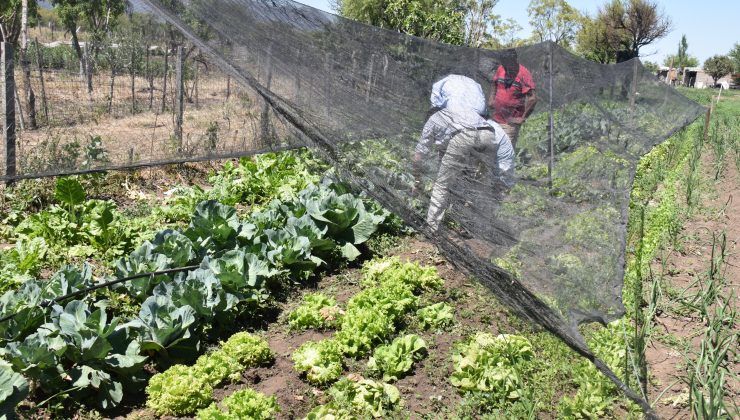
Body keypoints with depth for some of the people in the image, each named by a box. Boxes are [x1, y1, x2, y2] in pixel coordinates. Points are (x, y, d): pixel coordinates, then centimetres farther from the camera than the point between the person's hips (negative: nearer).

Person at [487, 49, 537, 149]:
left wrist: (523, 118, -17)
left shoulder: (523, 74, -16)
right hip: (496, 118, 7)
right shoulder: (500, 69, 3)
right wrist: (491, 99, 10)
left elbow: (532, 99, -21)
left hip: (511, 122, -7)